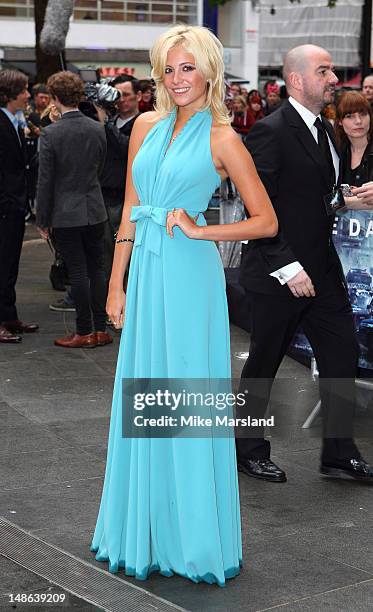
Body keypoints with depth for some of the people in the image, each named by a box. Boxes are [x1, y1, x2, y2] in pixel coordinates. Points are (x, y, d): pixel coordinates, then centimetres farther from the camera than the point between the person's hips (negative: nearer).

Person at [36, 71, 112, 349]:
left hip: (66, 213, -4)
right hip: (95, 210, 4)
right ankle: (101, 329, 17)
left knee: (78, 273, 1)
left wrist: (42, 220, -4)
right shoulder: (98, 129, -1)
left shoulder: (51, 133, -15)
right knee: (97, 269, 12)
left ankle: (85, 332, 9)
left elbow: (45, 180, -12)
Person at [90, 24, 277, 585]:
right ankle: (146, 533, 24)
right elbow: (129, 211, 12)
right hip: (145, 271, 5)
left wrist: (198, 230, -14)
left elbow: (267, 222, -5)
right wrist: (117, 284, 9)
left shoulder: (221, 138, -5)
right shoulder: (147, 126, 10)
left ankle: (194, 537, 14)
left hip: (188, 274, -5)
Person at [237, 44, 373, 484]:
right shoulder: (271, 131, -16)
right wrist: (287, 267, -22)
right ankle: (248, 450, 24)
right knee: (263, 364, 7)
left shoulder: (324, 130, 11)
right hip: (279, 275, -8)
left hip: (321, 269, 8)